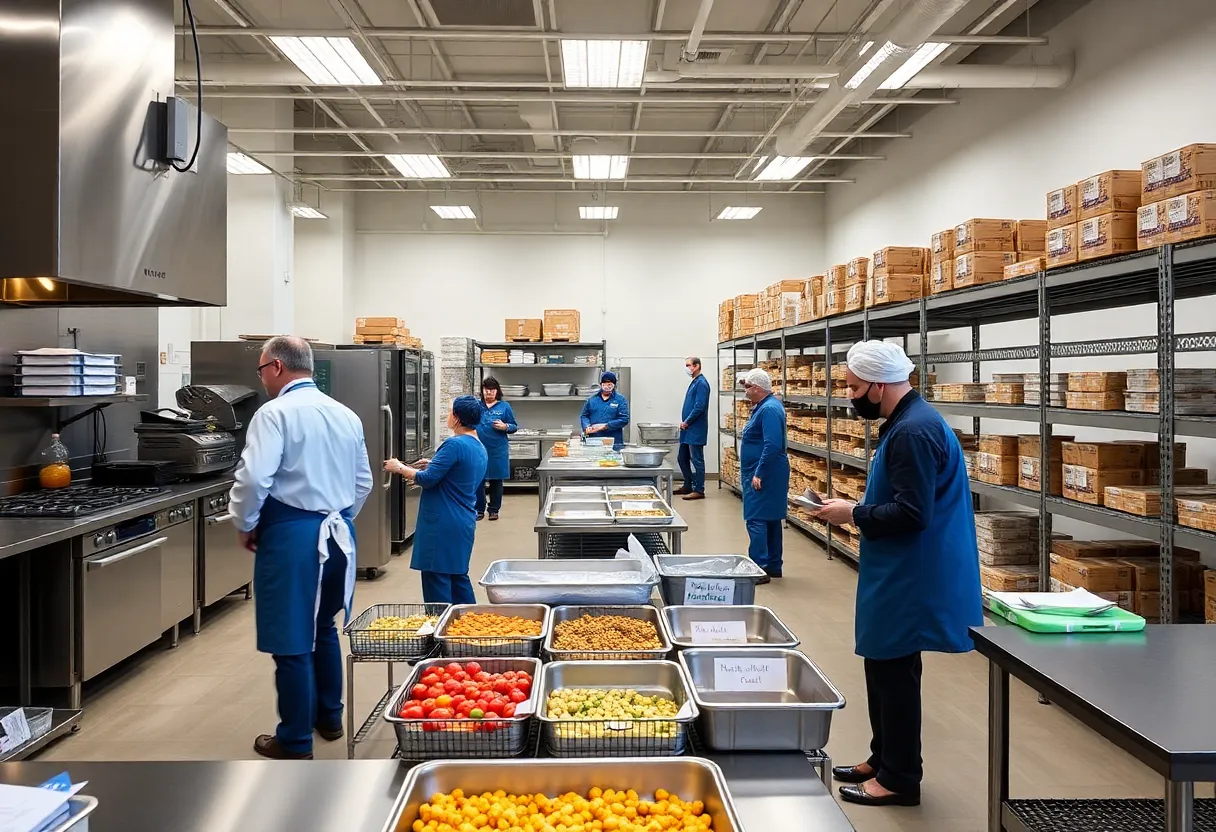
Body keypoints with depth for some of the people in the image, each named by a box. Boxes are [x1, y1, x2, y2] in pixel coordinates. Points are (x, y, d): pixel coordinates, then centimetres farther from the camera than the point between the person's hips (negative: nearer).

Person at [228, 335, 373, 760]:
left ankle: (295, 741, 15)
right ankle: (329, 717, 35)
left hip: (291, 534, -7)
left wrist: (245, 526, -4)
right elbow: (363, 482, 15)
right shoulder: (347, 416, 9)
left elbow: (254, 478, -20)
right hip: (339, 534, 7)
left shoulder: (275, 413, -12)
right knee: (323, 629, 22)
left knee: (292, 641, 4)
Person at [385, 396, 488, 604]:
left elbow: (428, 479, -17)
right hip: (464, 522, 10)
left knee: (437, 579, -2)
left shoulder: (455, 444, -18)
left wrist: (400, 468, -3)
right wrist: (433, 465, 20)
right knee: (458, 575, 18)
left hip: (443, 523, -9)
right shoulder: (480, 449, 11)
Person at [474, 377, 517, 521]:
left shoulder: (504, 406, 2)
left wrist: (505, 427, -15)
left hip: (497, 450, -1)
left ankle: (494, 510, 18)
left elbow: (514, 427, 4)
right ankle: (479, 509, 14)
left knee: (496, 480, 7)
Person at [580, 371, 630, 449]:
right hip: (594, 441, 2)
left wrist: (605, 426, -14)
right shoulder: (592, 399, 14)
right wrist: (587, 427, -8)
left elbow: (624, 419, -5)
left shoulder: (620, 400, 4)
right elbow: (584, 416, 15)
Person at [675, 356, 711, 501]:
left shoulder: (701, 383, -14)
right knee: (682, 458, 16)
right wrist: (684, 422, 9)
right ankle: (688, 486, 27)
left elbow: (699, 407, -21)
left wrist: (686, 422, -13)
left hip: (696, 430, -10)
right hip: (688, 429, 10)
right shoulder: (694, 382, 15)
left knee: (697, 460, -4)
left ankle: (699, 490, 2)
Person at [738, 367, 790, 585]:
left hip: (763, 476, -11)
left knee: (757, 520, -10)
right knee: (770, 520, 15)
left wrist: (758, 474, -23)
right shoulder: (763, 407, 15)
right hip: (764, 474, 11)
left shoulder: (769, 409, -18)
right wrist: (753, 472, 22)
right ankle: (773, 566, 23)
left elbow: (772, 446, -26)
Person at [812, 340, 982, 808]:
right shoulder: (907, 422, 11)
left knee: (895, 672, 2)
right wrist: (856, 512, 6)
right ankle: (884, 760, 32)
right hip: (900, 574, 10)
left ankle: (899, 779, 16)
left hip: (909, 578, -10)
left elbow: (911, 514, -27)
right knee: (884, 667, 18)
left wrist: (853, 515, -15)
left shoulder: (914, 431, -22)